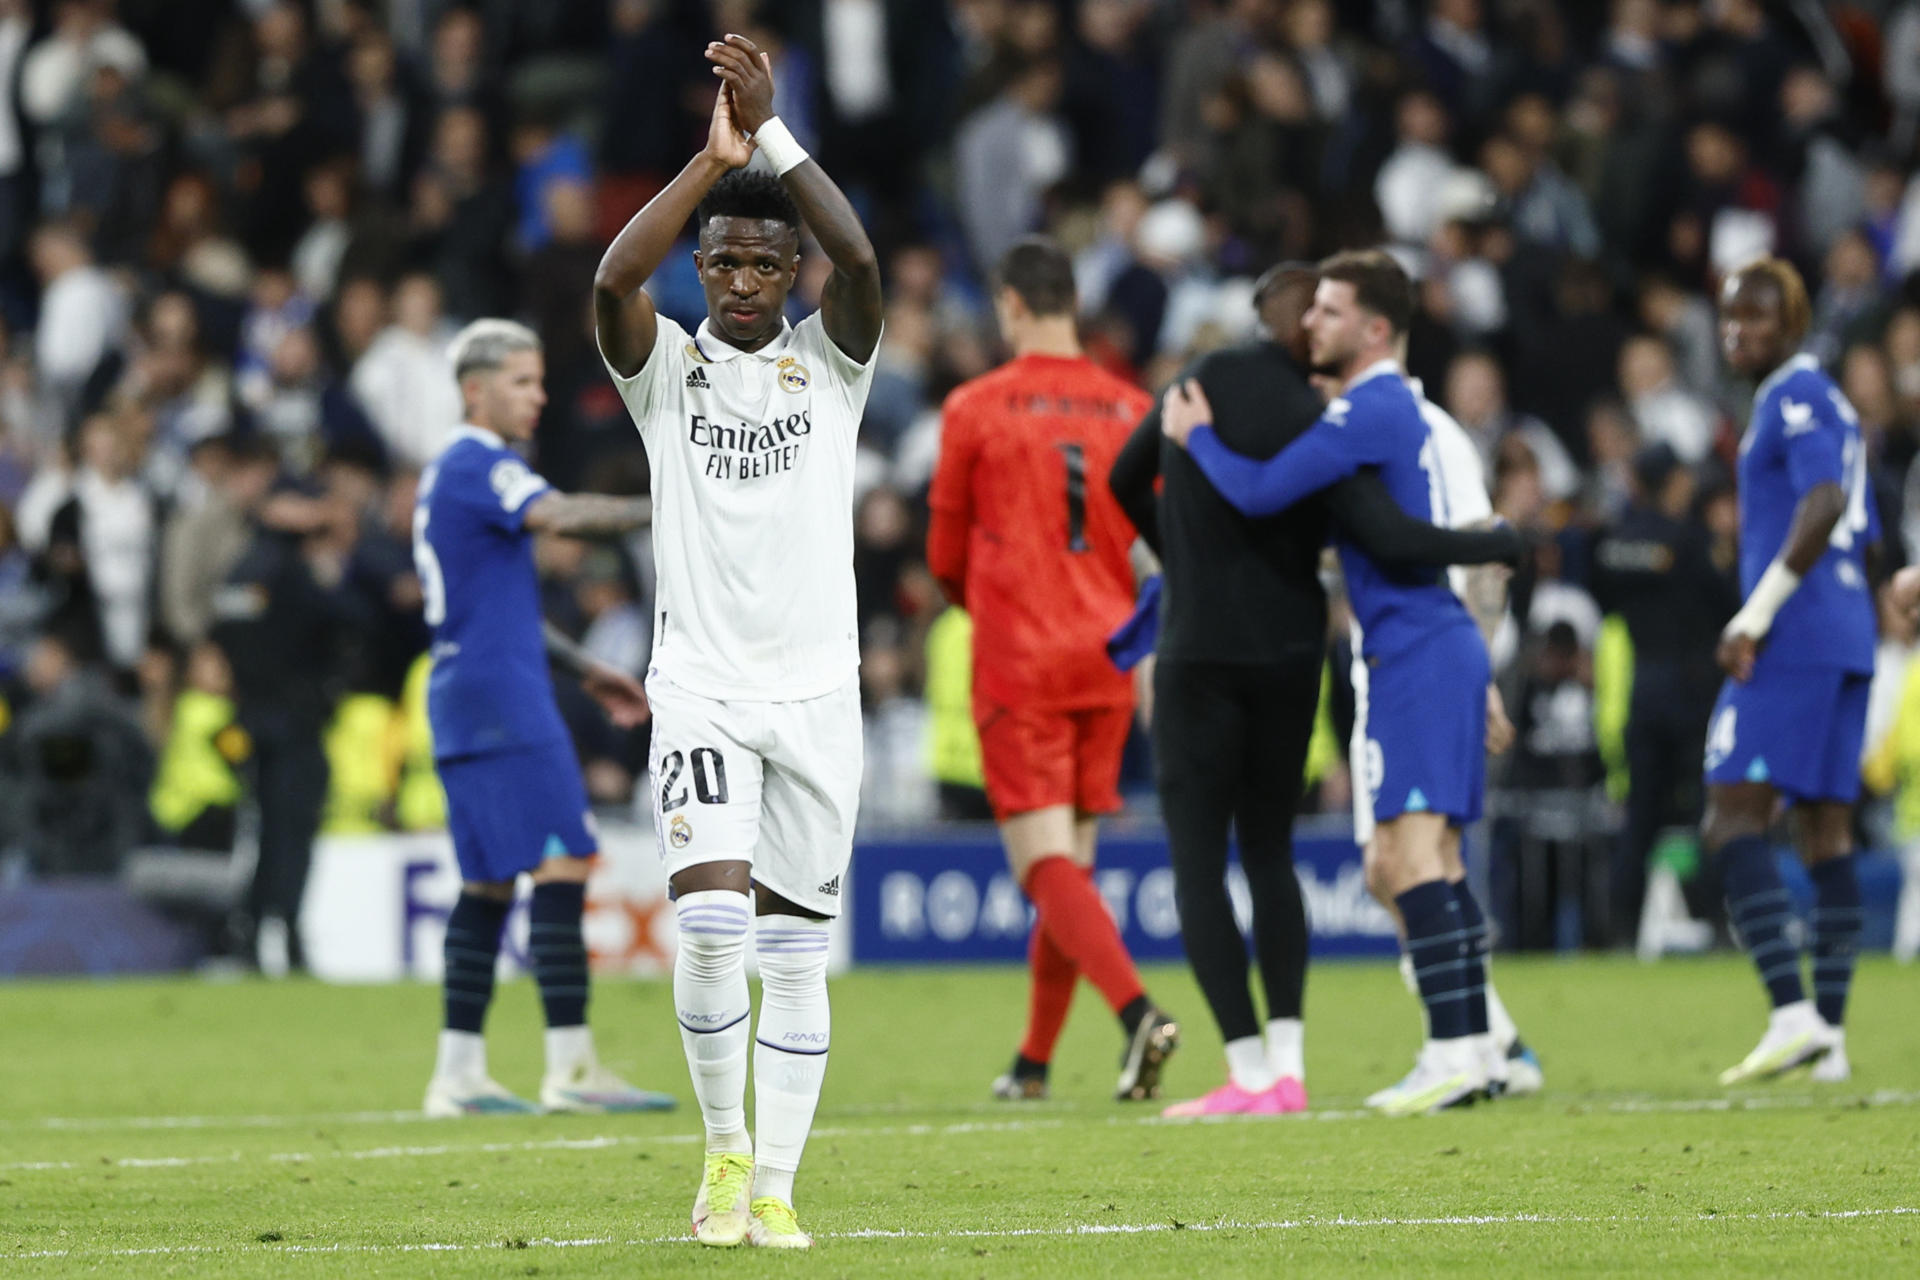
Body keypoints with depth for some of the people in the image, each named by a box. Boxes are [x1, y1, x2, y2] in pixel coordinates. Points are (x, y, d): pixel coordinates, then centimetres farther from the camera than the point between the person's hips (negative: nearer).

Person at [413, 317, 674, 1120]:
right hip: (501, 700, -11)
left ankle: (458, 1074, 7)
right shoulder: (474, 465, -10)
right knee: (561, 865, -13)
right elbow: (562, 516, -28)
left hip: (465, 697, 11)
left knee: (488, 883, 9)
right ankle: (570, 1068, -17)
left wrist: (585, 671, 27)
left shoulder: (453, 470, 22)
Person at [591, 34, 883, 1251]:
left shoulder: (830, 363, 4)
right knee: (711, 921, -17)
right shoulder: (668, 367, 3)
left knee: (797, 950, 3)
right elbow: (614, 280, -18)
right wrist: (714, 157, -20)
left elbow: (859, 258, -16)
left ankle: (775, 1184, 11)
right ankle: (725, 1149, 2)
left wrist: (774, 133, -19)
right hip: (701, 684, -1)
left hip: (818, 690, 1)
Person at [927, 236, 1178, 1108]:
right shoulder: (1130, 409, 5)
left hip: (1016, 665, -4)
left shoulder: (976, 408, -3)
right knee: (1071, 864, 14)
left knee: (1047, 865, -9)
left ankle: (1137, 1011, -31)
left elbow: (946, 557, 6)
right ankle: (1033, 1061, 20)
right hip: (1105, 662, 4)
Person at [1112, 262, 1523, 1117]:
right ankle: (1287, 1064, 4)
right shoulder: (1313, 427, -11)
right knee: (1269, 852, 14)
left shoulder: (1199, 383, -2)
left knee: (1197, 863, 2)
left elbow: (1126, 481, 14)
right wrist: (1499, 544, -4)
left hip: (1198, 655, -1)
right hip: (1289, 656, 1)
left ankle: (1248, 1073, -7)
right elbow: (1390, 536, -19)